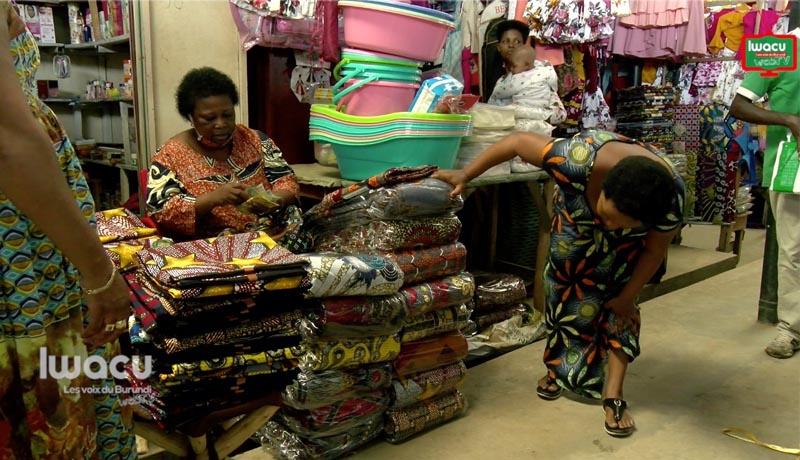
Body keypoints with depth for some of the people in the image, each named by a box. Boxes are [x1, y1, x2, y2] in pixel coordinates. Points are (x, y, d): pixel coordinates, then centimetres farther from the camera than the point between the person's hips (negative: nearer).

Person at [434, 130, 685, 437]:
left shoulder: (671, 201, -38)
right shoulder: (577, 161, -46)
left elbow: (655, 250, -17)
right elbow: (518, 140, -30)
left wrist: (627, 296, -8)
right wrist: (465, 175, -26)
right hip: (575, 221, 0)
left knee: (619, 305, -8)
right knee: (564, 292, 6)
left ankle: (613, 394, 1)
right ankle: (557, 367, 28)